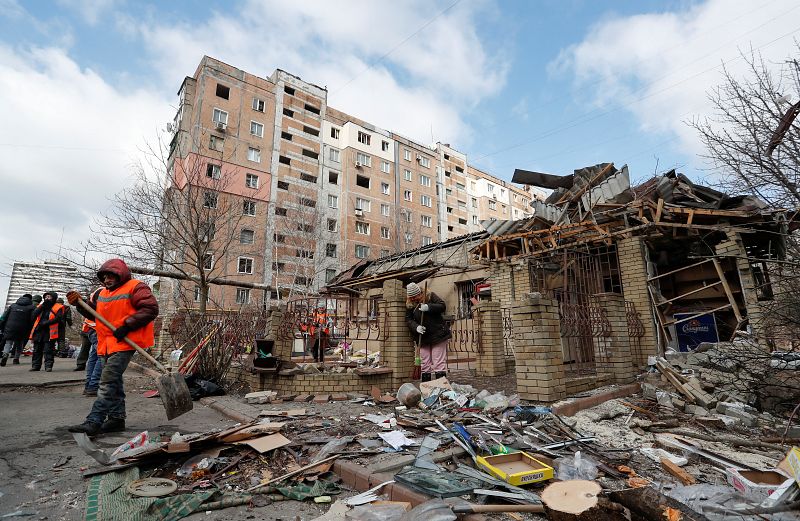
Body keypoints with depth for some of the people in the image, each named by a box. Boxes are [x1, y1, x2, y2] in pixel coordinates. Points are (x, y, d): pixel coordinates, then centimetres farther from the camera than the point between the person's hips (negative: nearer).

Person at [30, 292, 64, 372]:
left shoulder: (58, 307, 2)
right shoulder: (41, 306, 17)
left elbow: (57, 318, -9)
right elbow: (34, 314, 1)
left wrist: (45, 323, -17)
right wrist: (43, 305, -6)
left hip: (49, 331, -5)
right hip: (38, 331, 5)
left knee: (48, 350, -5)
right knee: (37, 349, 9)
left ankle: (48, 366, -2)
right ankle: (35, 366, 17)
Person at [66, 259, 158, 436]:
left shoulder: (135, 288, -8)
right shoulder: (102, 293, 18)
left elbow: (151, 308, -18)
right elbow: (92, 313, 24)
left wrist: (127, 325, -20)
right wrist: (80, 303, 6)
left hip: (124, 343, -9)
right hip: (106, 344, 9)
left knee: (108, 381, -13)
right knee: (113, 381, 14)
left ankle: (94, 422, -12)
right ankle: (117, 418, 23)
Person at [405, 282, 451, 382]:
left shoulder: (431, 296, -3)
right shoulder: (410, 304, 4)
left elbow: (443, 306, -11)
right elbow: (408, 319, 0)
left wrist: (428, 307, -27)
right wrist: (416, 327, -21)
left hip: (438, 335, -3)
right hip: (423, 337, 4)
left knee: (439, 363, -3)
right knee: (425, 364, 8)